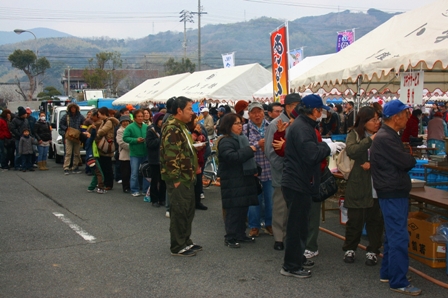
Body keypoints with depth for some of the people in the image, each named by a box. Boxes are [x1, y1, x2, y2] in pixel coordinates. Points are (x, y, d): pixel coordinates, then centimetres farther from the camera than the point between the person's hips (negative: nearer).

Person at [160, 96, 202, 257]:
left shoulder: (182, 126, 16)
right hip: (178, 179, -10)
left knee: (188, 210, 17)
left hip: (187, 177, 10)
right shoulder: (171, 128, -18)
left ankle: (186, 242, 29)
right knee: (179, 212, -2)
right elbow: (171, 156, -23)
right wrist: (175, 179, -22)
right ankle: (177, 247, 9)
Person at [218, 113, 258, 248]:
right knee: (233, 210, -6)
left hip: (244, 179, 9)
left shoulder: (242, 138, 17)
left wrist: (254, 169, 14)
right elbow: (231, 157, -29)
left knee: (243, 208, 12)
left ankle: (241, 234, 23)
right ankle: (230, 238, 2)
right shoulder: (225, 141, -12)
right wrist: (249, 150, -23)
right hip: (232, 181, -9)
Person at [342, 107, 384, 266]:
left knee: (375, 220, 9)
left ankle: (373, 251, 23)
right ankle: (350, 249, 26)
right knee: (355, 219, 8)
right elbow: (351, 151, -21)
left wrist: (373, 164, -15)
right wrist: (370, 140, -25)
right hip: (358, 186, -1)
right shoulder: (354, 135, -2)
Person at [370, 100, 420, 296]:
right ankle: (398, 282, -1)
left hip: (395, 193, 11)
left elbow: (401, 161, 14)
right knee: (399, 237, -7)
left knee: (393, 235, 17)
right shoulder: (385, 138, -20)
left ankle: (387, 272, 28)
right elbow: (406, 162, -20)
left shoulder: (389, 136, 14)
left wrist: (408, 159, -7)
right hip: (393, 194, -11)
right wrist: (413, 160, 0)